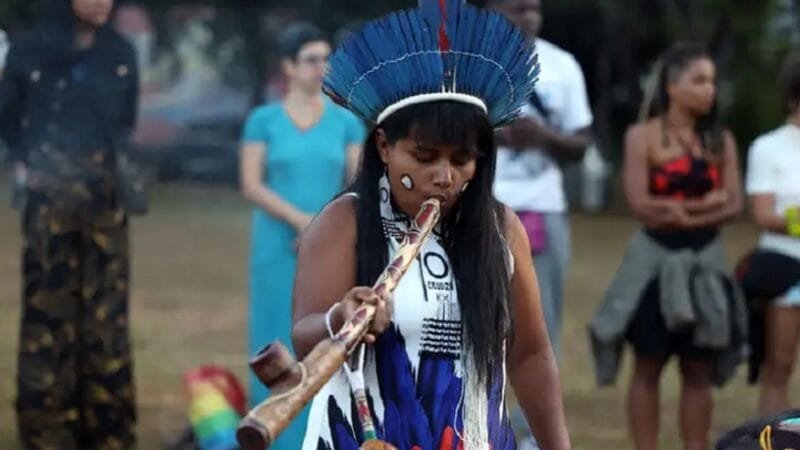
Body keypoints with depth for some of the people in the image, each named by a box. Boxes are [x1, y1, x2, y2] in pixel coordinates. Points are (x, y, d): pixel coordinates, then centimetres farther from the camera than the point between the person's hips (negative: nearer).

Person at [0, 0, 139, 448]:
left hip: (105, 199, 2)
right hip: (50, 200, -2)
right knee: (48, 311, -2)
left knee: (106, 313, 2)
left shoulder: (121, 54, 5)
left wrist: (125, 167, 2)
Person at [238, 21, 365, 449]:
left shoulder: (346, 122, 5)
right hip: (279, 250, -1)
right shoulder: (263, 121, 1)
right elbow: (251, 186, -6)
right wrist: (302, 220, -17)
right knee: (281, 345, -1)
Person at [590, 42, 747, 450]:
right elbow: (640, 204, -13)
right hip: (656, 259, -3)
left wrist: (678, 213, -14)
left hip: (704, 260, 3)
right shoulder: (643, 136, -4)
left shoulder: (720, 140, 6)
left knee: (699, 370, 5)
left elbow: (734, 205, -3)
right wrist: (706, 203, -9)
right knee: (649, 366, 3)